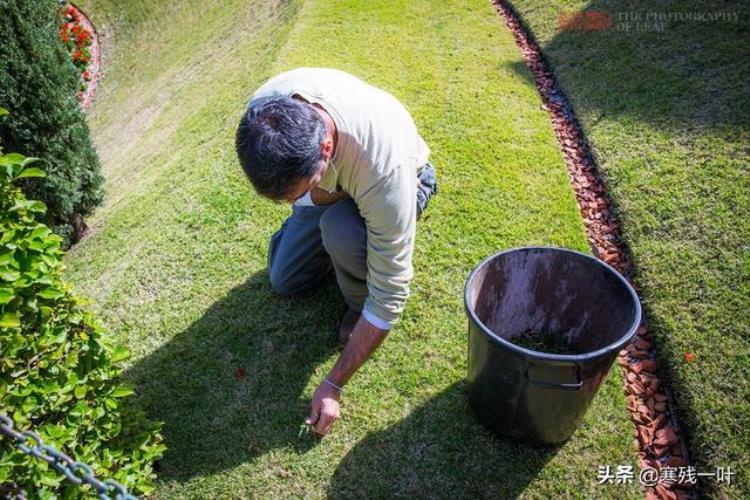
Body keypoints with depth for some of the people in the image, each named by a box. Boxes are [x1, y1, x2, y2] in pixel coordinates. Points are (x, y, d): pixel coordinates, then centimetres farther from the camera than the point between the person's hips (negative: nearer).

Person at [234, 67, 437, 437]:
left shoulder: (386, 166, -46)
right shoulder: (264, 107, -33)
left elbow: (390, 294, -37)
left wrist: (333, 385, -31)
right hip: (329, 186, 5)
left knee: (342, 230, -38)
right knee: (283, 282, 6)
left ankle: (359, 303, -5)